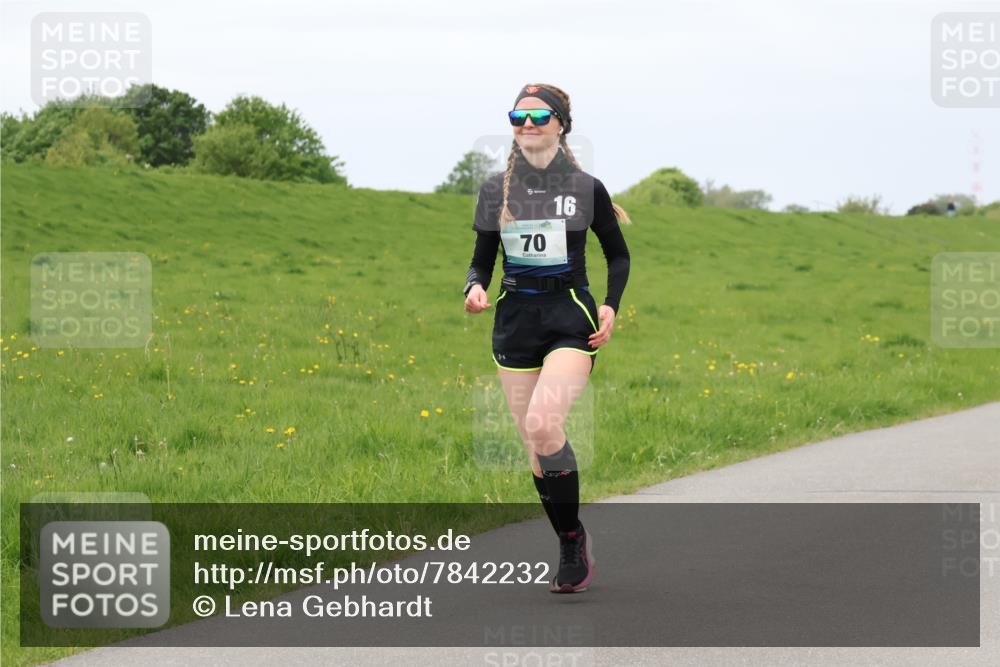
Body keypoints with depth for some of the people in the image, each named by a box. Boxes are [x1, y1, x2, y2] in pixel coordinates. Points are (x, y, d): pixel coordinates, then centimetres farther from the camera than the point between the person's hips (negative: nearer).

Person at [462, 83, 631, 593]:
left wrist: (611, 305, -3)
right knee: (535, 445, 2)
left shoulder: (587, 188, 1)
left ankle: (574, 537, -11)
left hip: (571, 318, -4)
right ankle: (571, 547, 17)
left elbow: (617, 254, 12)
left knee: (543, 424, -25)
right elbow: (482, 259, 13)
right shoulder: (495, 190, 7)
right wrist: (474, 288, -9)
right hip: (515, 320, 4)